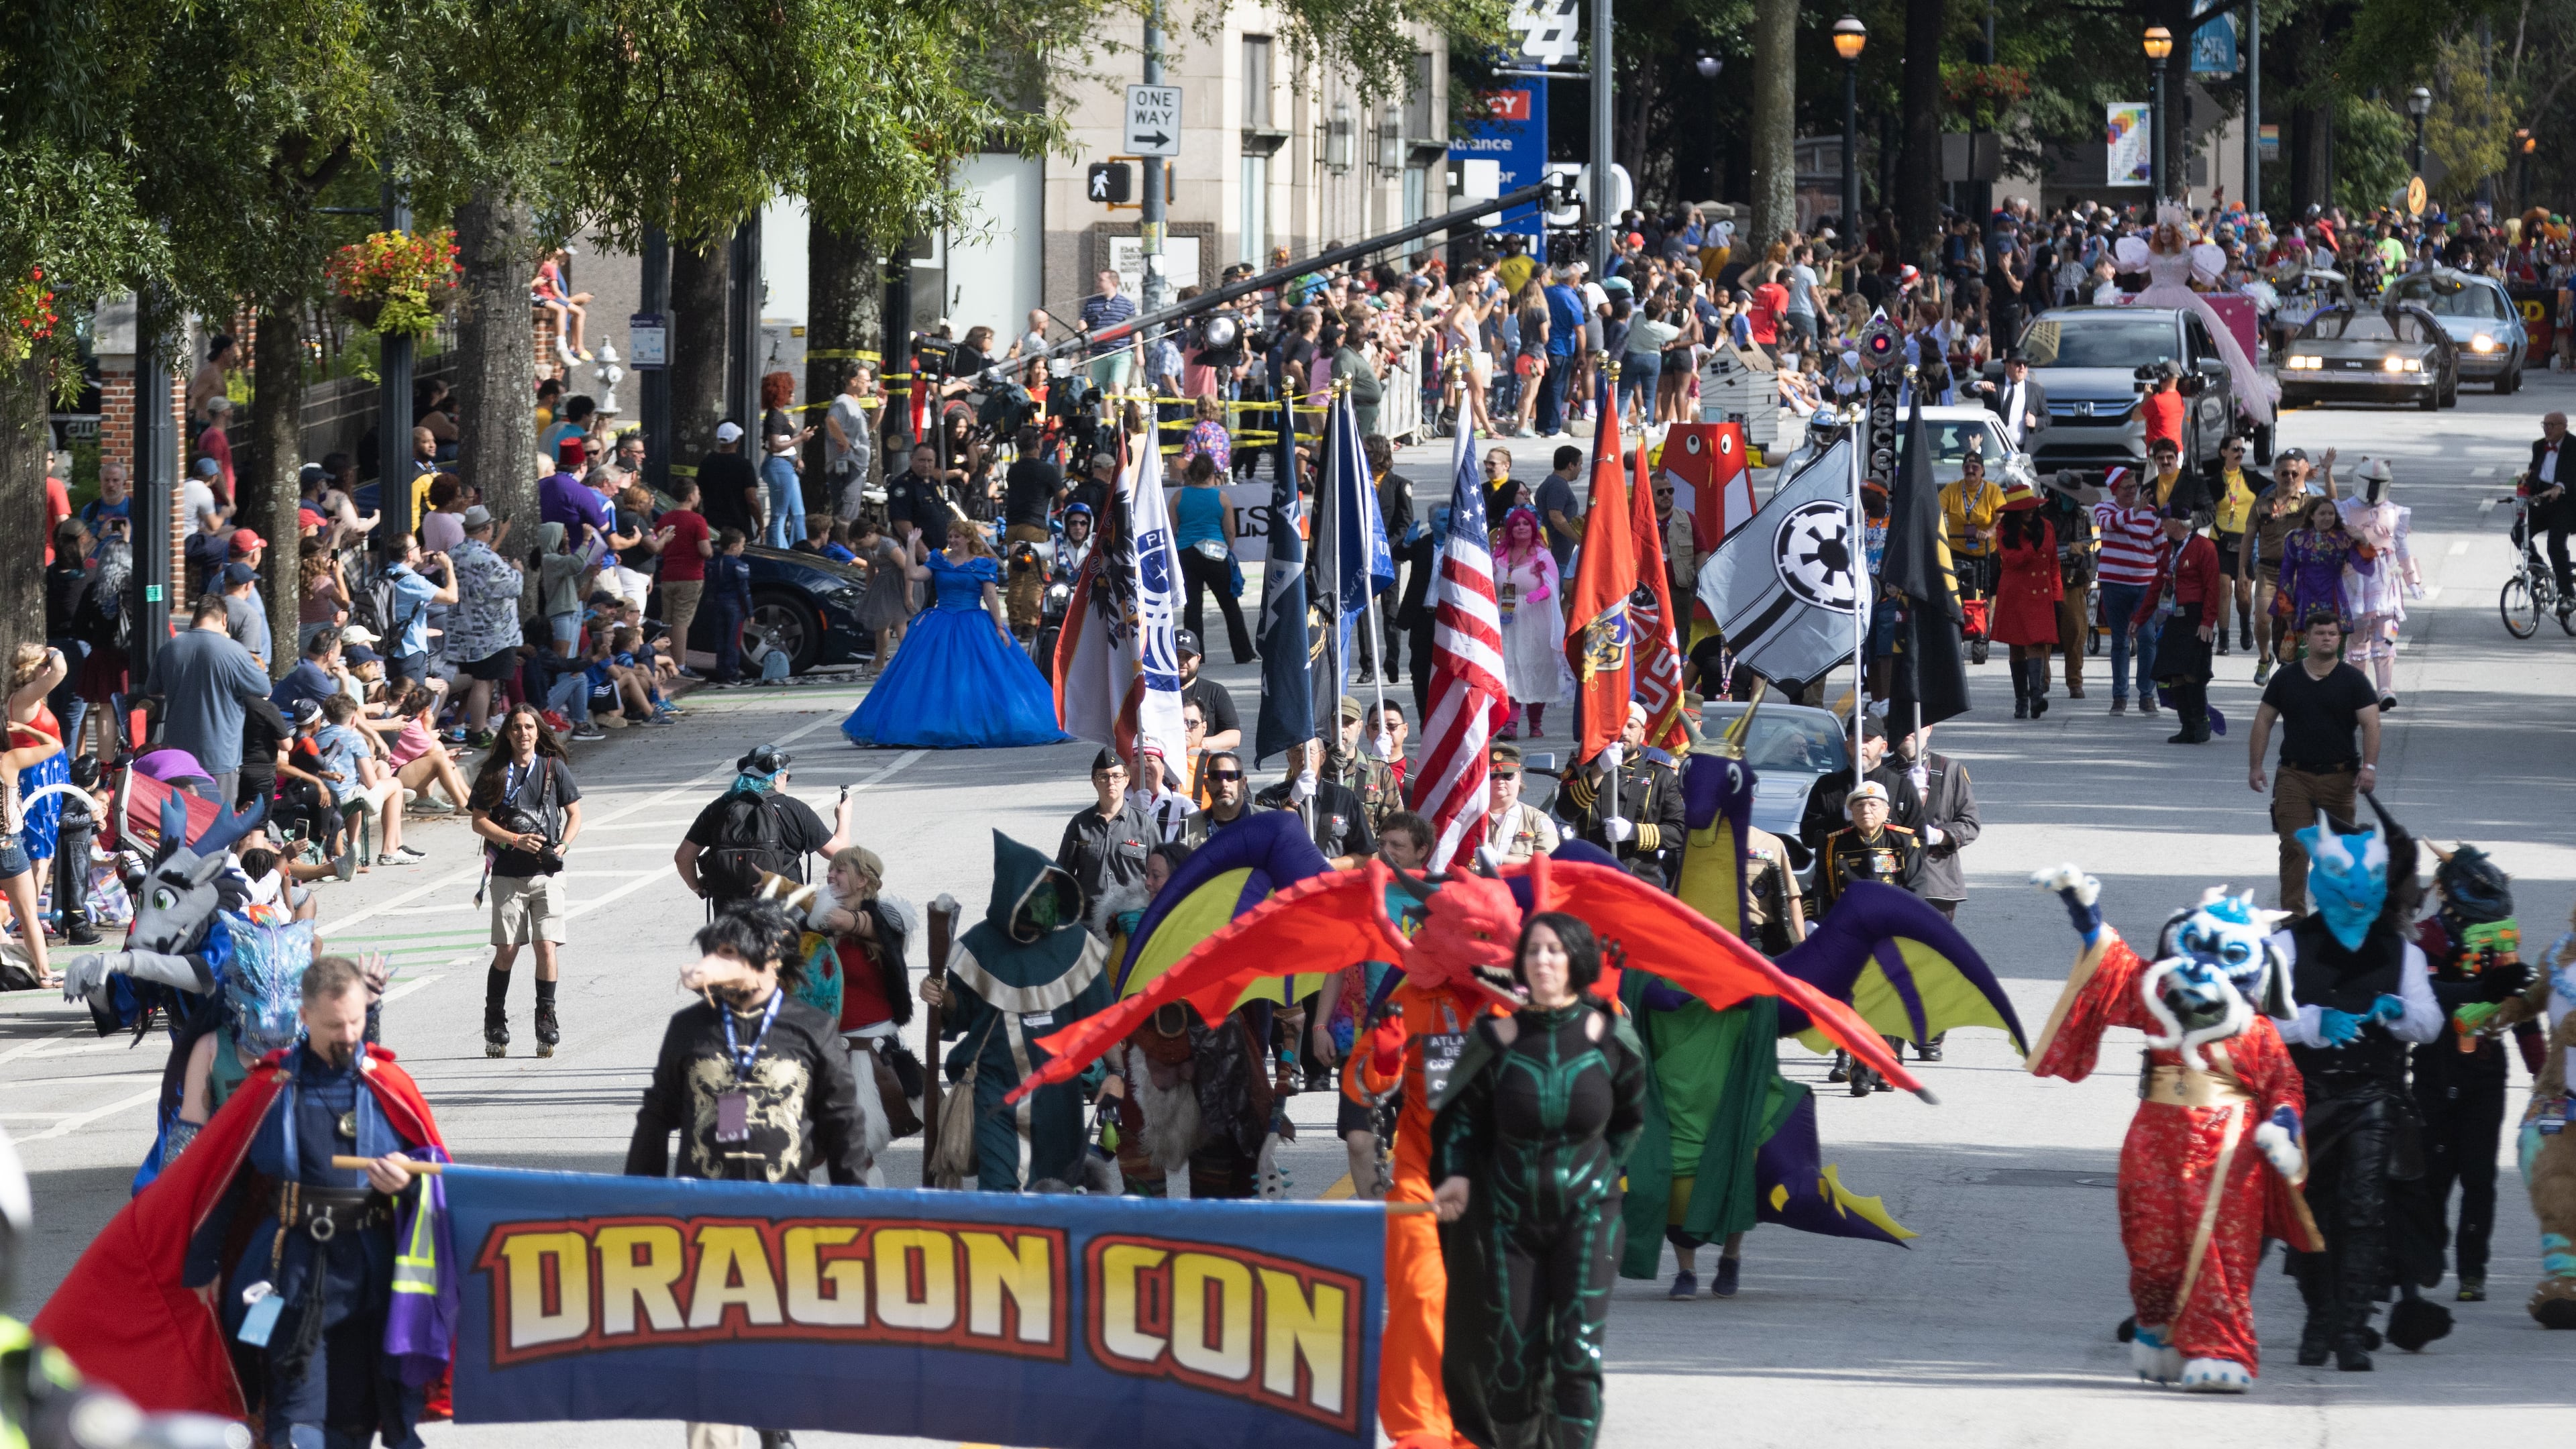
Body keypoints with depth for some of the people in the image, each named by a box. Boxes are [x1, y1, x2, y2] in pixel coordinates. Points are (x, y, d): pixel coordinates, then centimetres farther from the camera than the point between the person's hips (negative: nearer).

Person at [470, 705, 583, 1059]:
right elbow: (479, 821, 1)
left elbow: (574, 815, 9)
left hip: (547, 873, 0)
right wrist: (516, 840, -12)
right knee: (506, 950, -3)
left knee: (547, 946, -9)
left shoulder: (554, 768, 5)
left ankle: (546, 1017, 5)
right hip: (508, 873, 0)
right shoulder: (495, 773, 3)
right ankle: (495, 1022, 12)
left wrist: (563, 845, -9)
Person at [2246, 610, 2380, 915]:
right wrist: (2255, 766, 5)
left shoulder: (2354, 681, 2)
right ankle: (2293, 914, -12)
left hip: (2339, 776, 0)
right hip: (2294, 776, 0)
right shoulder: (2286, 679, 7)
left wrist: (2369, 767, -17)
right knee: (2294, 846, -11)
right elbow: (2264, 721, 12)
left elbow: (2371, 724, -4)